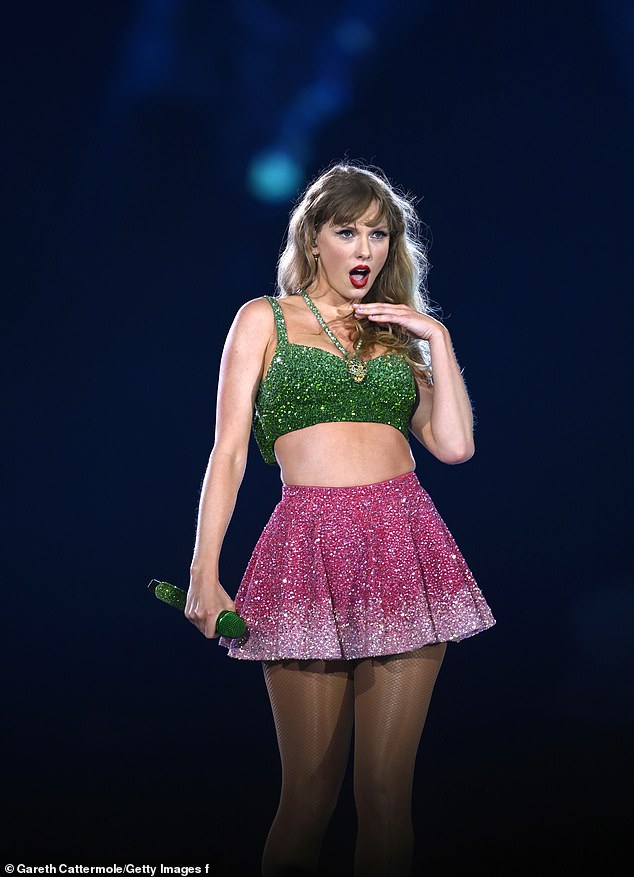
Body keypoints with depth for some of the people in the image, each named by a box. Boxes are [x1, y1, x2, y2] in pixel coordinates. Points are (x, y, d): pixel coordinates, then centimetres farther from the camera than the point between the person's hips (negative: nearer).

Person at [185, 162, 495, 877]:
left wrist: (437, 339, 5)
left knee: (385, 792, 1)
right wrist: (204, 573, -4)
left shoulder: (401, 332, 19)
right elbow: (229, 452, 3)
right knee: (309, 794, -1)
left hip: (404, 544, 3)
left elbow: (454, 444, 6)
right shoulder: (264, 319, 10)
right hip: (310, 544, -2)